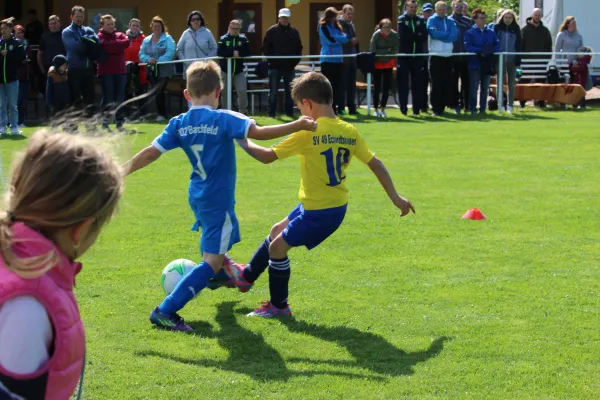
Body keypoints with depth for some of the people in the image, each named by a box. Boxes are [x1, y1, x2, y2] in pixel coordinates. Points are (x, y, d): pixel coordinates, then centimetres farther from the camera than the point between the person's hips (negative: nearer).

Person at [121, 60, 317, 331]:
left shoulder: (179, 124, -2)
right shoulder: (224, 119, -18)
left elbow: (150, 153, -3)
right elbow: (259, 133, -28)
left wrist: (122, 171, 8)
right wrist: (299, 125, -23)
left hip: (198, 196, 7)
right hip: (218, 200, -7)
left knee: (215, 243, 36)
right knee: (212, 262, -5)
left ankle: (222, 273, 62)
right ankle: (165, 311, -13)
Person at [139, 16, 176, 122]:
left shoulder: (167, 39, -2)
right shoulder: (146, 40, 12)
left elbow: (171, 52, -17)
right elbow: (141, 54, 6)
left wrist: (159, 60, -25)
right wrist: (148, 59, -16)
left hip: (164, 70, -5)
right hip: (152, 70, 5)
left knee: (159, 91, -14)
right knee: (156, 92, 7)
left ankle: (162, 114, -4)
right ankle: (162, 113, 17)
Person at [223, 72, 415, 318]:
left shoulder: (308, 133, -21)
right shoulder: (349, 132, -2)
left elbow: (267, 156, -17)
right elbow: (375, 164, 0)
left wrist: (243, 141, 0)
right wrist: (395, 197, 8)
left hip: (320, 213, -9)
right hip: (337, 205, 9)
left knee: (277, 247, 8)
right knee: (277, 231, 25)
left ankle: (278, 306, 22)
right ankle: (247, 276, 43)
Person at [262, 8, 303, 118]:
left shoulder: (294, 32, 8)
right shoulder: (272, 31, -1)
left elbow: (299, 48, 13)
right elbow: (265, 48, -1)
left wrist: (296, 61, 2)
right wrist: (271, 60, -9)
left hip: (289, 67, 3)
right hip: (275, 66, -3)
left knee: (289, 91, 8)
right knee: (273, 91, -1)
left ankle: (289, 112, 14)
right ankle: (272, 113, 3)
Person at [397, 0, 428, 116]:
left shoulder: (421, 20, 10)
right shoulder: (401, 20, 1)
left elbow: (424, 36, -2)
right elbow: (403, 37, -14)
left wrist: (412, 36, -11)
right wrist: (417, 36, -8)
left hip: (418, 55, 3)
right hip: (404, 55, -3)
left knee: (418, 84, 2)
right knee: (403, 83, -1)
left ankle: (417, 109, 7)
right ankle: (403, 109, 2)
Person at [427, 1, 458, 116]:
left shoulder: (451, 21, 12)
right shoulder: (431, 20, 1)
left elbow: (455, 35, -4)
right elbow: (434, 33, -16)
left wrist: (440, 35, -11)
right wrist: (447, 34, -5)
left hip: (448, 55, 4)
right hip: (436, 55, -4)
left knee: (447, 83, 4)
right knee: (436, 84, -4)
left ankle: (442, 107, 11)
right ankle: (436, 108, -2)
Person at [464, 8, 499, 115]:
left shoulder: (491, 32, 11)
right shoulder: (470, 33, -1)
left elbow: (497, 45, 8)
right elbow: (467, 47, -11)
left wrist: (491, 51, -12)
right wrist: (480, 51, -21)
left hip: (488, 64, 4)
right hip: (475, 63, -4)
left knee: (485, 88, 9)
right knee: (474, 88, -5)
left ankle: (483, 108, 15)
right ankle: (473, 109, -1)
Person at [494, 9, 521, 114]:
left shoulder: (516, 29, 4)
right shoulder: (497, 27, 1)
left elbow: (518, 45, 5)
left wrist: (518, 60, -2)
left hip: (512, 59, 1)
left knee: (512, 84, 4)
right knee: (500, 82, 0)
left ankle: (510, 105, 9)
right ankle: (500, 104, 5)